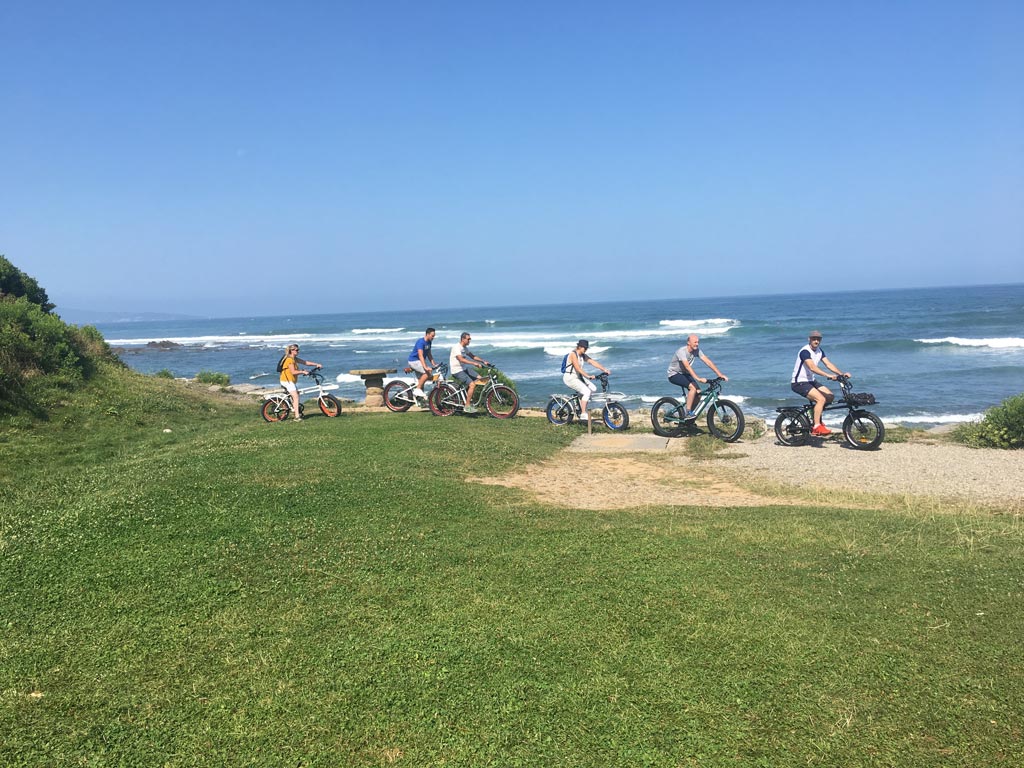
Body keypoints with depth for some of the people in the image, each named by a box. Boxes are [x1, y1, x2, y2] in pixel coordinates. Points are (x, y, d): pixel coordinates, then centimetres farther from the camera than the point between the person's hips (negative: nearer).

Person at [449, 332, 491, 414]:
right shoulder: (456, 347, -18)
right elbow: (461, 359, -30)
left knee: (479, 378, 3)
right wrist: (474, 363, -37)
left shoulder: (465, 348, 12)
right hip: (456, 371, -10)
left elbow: (472, 356, 16)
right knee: (472, 384, -21)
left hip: (463, 369, 10)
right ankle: (467, 407, -15)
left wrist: (484, 361, 5)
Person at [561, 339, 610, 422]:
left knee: (593, 389, -4)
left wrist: (605, 369, -9)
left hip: (578, 377, 9)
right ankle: (583, 414, -22)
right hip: (570, 378, -9)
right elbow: (578, 368, -29)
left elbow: (593, 362, 3)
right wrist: (588, 376, -38)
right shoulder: (573, 354, -18)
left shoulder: (583, 355, 8)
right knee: (586, 391, -23)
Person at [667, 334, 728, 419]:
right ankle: (688, 413, -22)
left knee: (698, 392, -10)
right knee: (693, 387, -29)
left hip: (685, 374, 7)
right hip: (674, 374, -7)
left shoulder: (696, 351, -7)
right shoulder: (681, 351, -28)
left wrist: (720, 374, -19)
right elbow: (687, 366, -40)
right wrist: (698, 379, -50)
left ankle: (690, 420, 3)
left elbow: (708, 362, -11)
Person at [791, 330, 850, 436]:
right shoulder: (805, 351, -20)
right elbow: (812, 367, -33)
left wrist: (841, 374, -14)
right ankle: (816, 427, -21)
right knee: (821, 399, -24)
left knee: (830, 396, 1)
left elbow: (828, 364, 1)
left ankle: (816, 417, 18)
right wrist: (828, 375, -43)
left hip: (811, 381, 9)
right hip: (799, 383, -9)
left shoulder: (819, 351, 8)